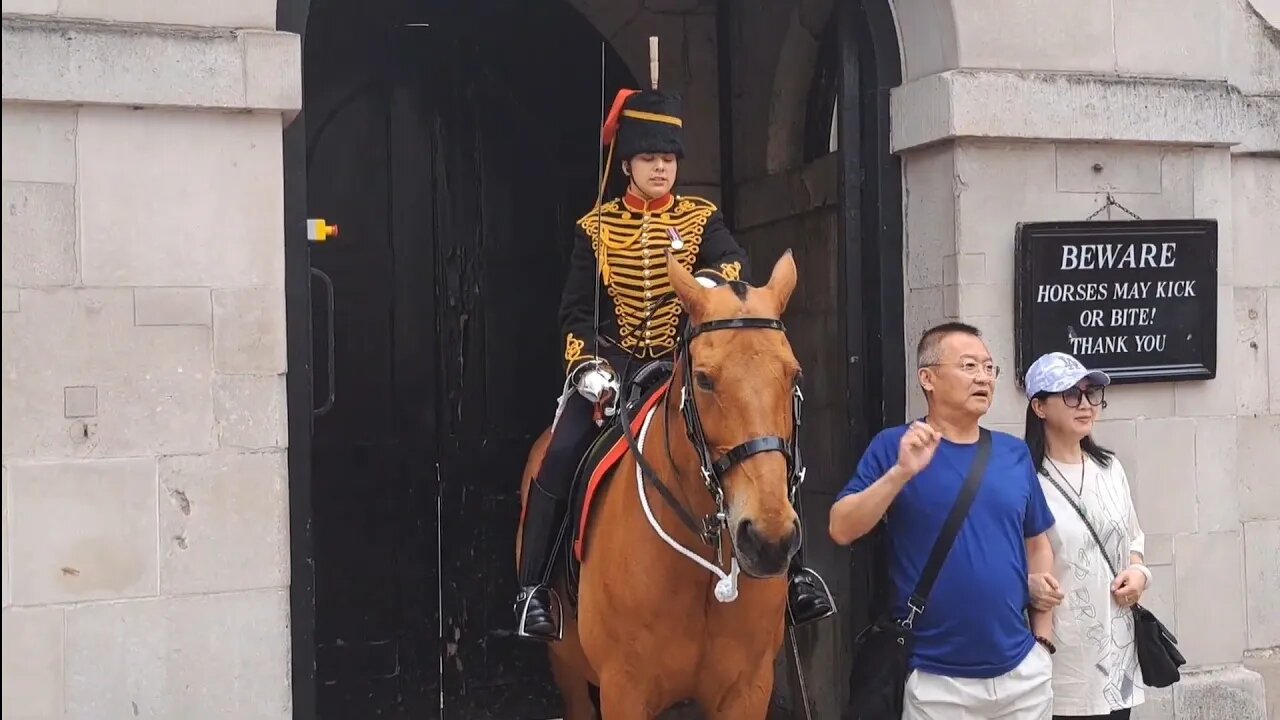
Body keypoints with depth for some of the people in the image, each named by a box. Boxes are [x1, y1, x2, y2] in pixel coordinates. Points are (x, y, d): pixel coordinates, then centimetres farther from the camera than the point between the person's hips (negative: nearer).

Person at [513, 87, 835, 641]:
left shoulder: (701, 218, 4)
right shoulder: (597, 227, 5)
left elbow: (736, 263, -16)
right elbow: (576, 312, 4)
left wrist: (711, 281, -39)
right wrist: (587, 368, -13)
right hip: (614, 365, 0)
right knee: (561, 456, -20)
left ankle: (794, 571, -2)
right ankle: (532, 588, -11)